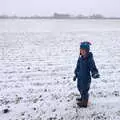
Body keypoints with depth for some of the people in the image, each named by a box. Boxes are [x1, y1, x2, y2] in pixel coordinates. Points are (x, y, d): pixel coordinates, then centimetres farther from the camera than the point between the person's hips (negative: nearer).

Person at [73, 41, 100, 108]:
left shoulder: (90, 59, -21)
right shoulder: (80, 58, 0)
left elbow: (93, 68, -20)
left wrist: (95, 74, -39)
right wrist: (76, 74, 20)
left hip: (86, 78, -8)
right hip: (80, 77, 8)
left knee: (84, 90, 4)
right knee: (79, 88, 25)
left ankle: (84, 103, 24)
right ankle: (83, 98, 50)